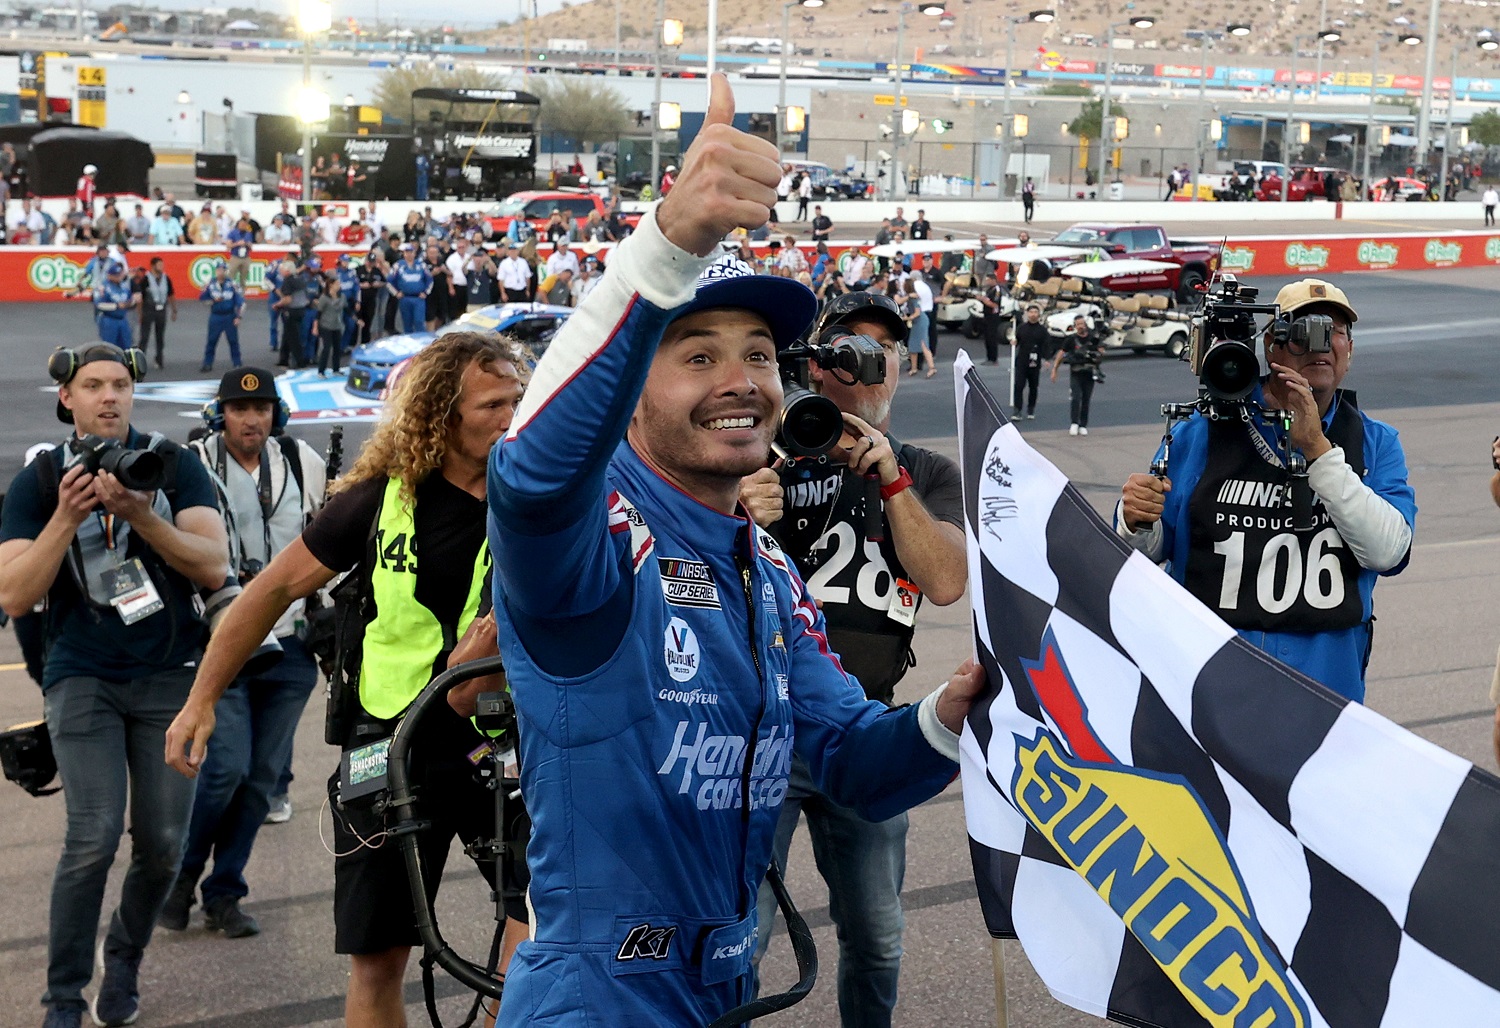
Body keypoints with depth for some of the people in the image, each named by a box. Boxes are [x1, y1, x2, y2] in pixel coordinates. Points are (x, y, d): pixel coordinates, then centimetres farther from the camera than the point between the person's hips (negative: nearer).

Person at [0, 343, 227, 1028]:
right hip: (83, 681, -1)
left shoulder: (173, 465, 1)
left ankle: (124, 958, 30)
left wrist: (138, 514, -21)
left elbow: (214, 567, -8)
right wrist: (67, 517, -18)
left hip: (170, 677, 1)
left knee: (162, 846, 1)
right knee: (95, 837, -15)